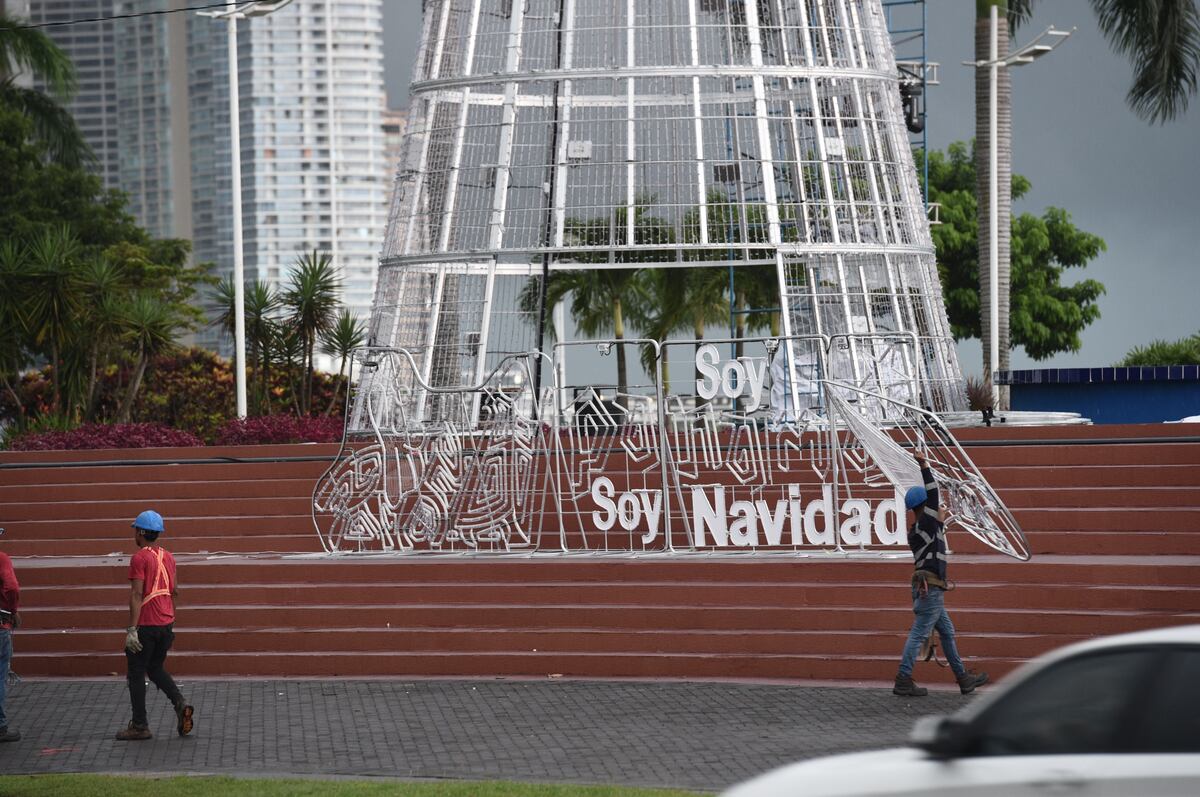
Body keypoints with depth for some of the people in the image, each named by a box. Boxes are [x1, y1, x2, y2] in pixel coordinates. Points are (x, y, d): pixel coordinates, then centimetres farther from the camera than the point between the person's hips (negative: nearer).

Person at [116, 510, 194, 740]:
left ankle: (139, 726, 4)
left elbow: (137, 594, -19)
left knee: (136, 674, 2)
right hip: (166, 622, 7)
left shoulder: (140, 558, -13)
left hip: (146, 624, -7)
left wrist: (132, 630, -21)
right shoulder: (168, 557, 10)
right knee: (156, 669, 20)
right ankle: (180, 704, -1)